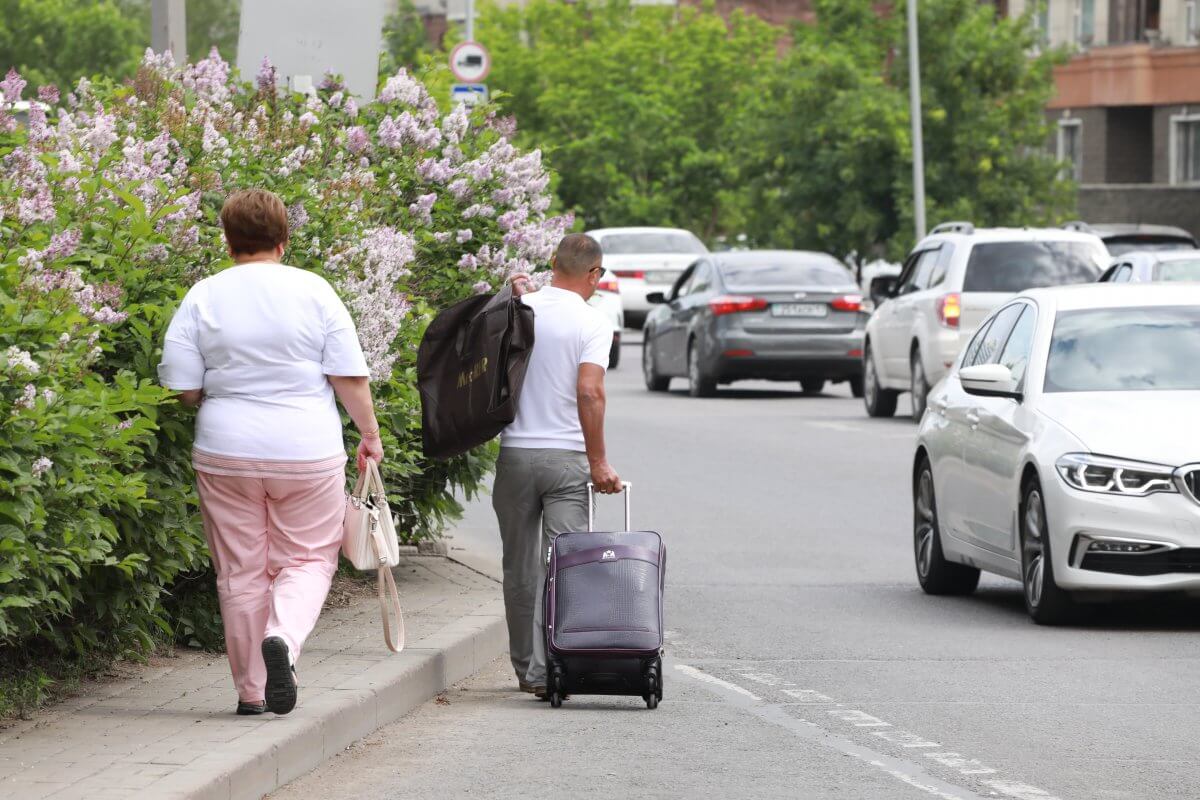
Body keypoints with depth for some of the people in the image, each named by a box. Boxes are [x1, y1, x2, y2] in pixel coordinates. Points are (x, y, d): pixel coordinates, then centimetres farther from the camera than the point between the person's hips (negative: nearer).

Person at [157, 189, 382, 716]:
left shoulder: (203, 297, -1)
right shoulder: (313, 290, -3)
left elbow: (182, 388, -2)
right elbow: (349, 377, -4)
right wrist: (370, 434, 9)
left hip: (226, 453, 1)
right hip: (308, 452, -1)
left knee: (241, 572, 10)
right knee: (307, 559, 9)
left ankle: (251, 691, 12)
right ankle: (283, 637, -20)